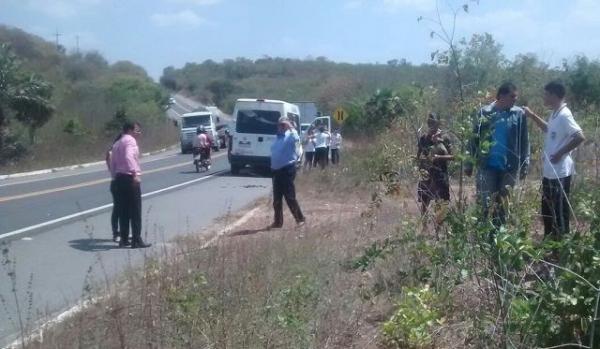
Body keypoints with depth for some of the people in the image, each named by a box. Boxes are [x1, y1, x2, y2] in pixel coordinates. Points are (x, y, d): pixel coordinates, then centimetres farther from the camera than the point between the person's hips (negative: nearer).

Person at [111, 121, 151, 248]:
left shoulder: (117, 143, 19)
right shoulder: (130, 140, -9)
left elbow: (112, 162, 16)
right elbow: (129, 157, -25)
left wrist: (116, 175, 17)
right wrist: (135, 173, -31)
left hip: (119, 178, 9)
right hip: (130, 178, -9)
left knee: (123, 211, 11)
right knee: (135, 211, -4)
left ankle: (124, 239, 14)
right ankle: (136, 240, -3)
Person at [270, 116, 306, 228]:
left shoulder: (290, 135, -9)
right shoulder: (278, 137, 15)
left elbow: (296, 139, -34)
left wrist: (290, 127, -35)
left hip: (287, 170, -8)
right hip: (277, 170, 8)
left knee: (290, 197, -6)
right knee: (277, 199, 10)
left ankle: (300, 219, 5)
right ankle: (278, 221, 18)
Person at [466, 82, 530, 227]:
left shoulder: (519, 114, 1)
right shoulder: (485, 113, -4)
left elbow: (524, 141, 4)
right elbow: (474, 139, 1)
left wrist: (525, 165, 1)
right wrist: (469, 164, 1)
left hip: (509, 168, 2)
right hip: (487, 166, -2)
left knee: (503, 205, 10)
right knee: (486, 204, -2)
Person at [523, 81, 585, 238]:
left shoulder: (564, 115, -19)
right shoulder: (555, 114, 9)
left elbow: (580, 137, -27)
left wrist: (560, 153, -20)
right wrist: (532, 116, 17)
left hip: (560, 172, -10)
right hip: (549, 171, 10)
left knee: (560, 210, 1)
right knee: (548, 209, 18)